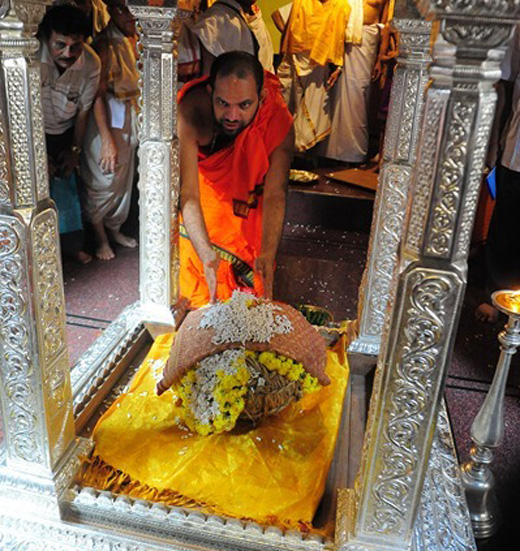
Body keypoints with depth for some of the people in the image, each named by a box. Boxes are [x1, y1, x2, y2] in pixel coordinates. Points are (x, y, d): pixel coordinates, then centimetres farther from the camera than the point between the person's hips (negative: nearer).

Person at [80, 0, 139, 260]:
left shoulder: (131, 42, 6)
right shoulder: (105, 46, -15)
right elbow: (98, 94, -20)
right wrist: (107, 140, -24)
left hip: (129, 117, 7)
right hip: (105, 120, -7)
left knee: (124, 177, 14)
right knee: (104, 180, 1)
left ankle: (114, 229, 31)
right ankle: (100, 236, 18)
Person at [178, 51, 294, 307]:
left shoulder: (278, 121, -39)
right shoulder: (189, 114, -44)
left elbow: (275, 195, -42)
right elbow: (188, 194, -48)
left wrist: (267, 255, -58)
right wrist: (206, 254, -62)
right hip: (199, 166, 0)